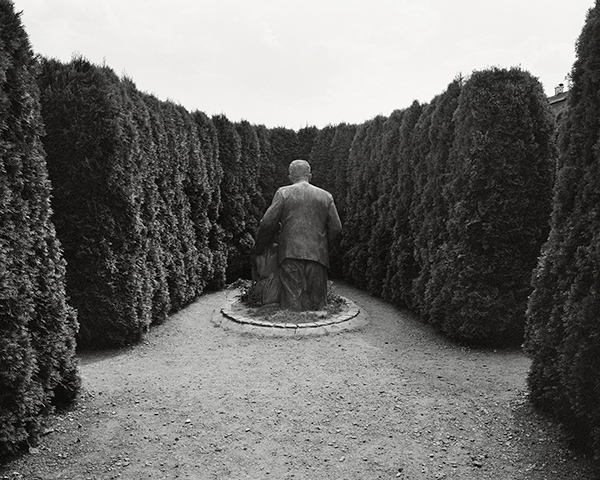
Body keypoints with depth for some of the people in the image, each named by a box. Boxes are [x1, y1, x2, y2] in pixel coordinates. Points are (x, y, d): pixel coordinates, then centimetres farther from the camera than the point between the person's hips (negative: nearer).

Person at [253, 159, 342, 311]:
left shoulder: (283, 193, 2)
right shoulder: (326, 196, 10)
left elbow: (268, 223, -3)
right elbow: (336, 227, 8)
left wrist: (260, 247, 12)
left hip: (290, 253, -2)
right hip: (318, 256, 2)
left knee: (291, 300, -2)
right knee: (317, 302, 8)